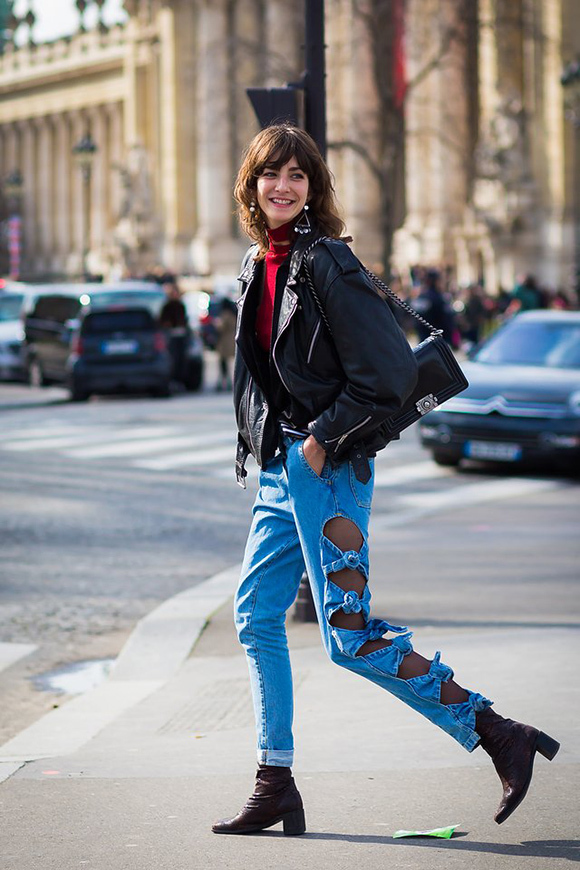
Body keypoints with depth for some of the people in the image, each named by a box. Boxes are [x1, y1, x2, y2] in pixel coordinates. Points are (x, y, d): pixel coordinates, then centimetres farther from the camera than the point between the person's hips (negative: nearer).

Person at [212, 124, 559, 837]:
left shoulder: (325, 262, -13)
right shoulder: (257, 265, 12)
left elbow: (391, 371, -18)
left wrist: (324, 438, -14)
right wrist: (264, 443, 15)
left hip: (328, 465, -9)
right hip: (281, 466, 9)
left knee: (349, 637, -10)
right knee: (256, 619, 8)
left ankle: (496, 734, -1)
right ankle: (274, 789, 16)